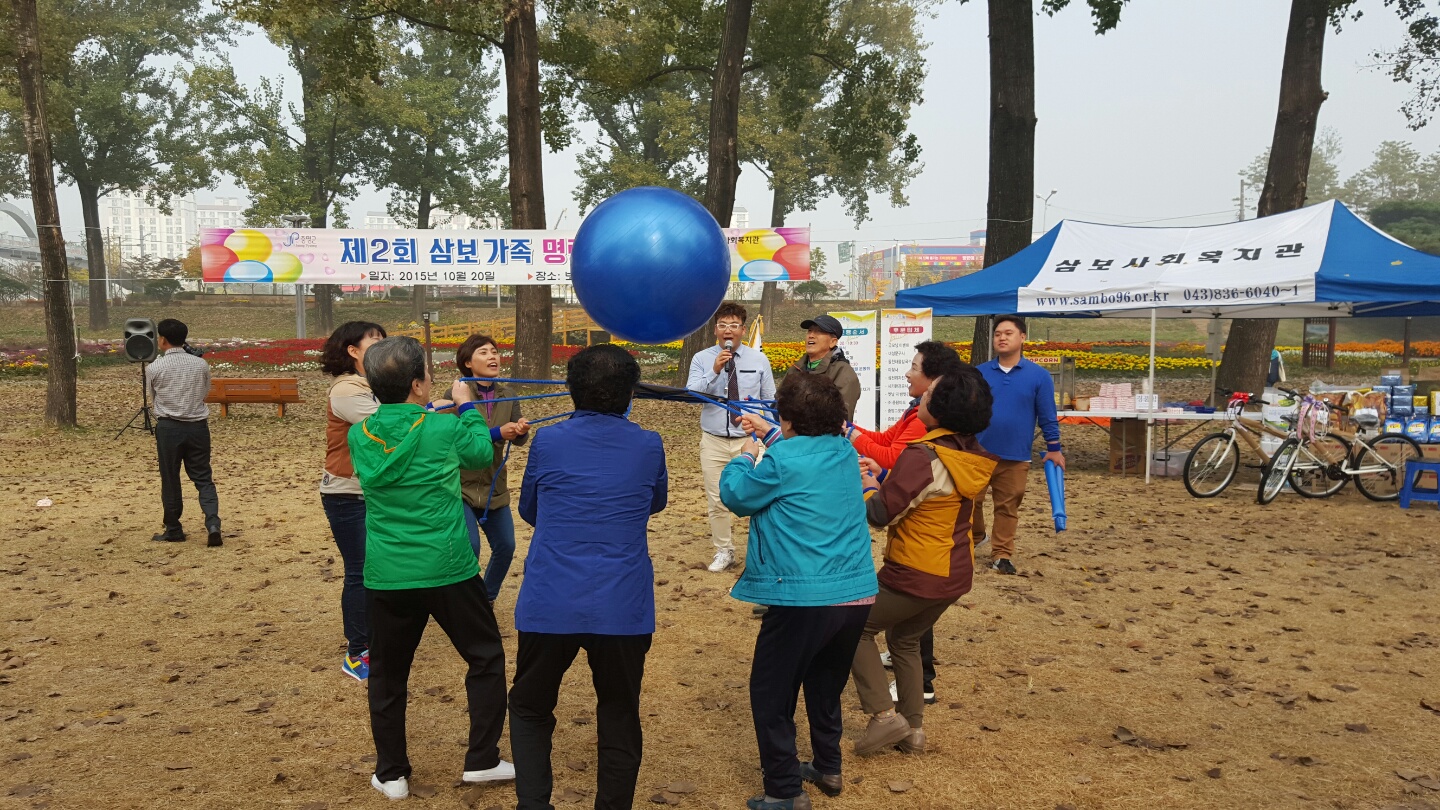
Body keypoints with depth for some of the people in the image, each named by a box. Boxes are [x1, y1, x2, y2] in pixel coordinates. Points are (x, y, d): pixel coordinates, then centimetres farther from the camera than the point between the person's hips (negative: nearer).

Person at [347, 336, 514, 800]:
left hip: (385, 577, 3)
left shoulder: (359, 436, -1)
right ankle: (481, 760, 20)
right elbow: (482, 454, 8)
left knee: (387, 675, 18)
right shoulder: (443, 428, -11)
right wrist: (466, 407, 20)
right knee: (486, 659, 16)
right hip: (448, 571, -3)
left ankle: (391, 775, 27)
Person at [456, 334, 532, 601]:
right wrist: (496, 433, -29)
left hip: (494, 487, 5)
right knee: (469, 547, -14)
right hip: (461, 485, -5)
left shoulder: (507, 396, 3)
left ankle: (486, 598, 34)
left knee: (505, 547, 9)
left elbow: (518, 439, -4)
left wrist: (522, 431, -27)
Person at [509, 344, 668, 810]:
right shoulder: (649, 447, 0)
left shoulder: (547, 442, -1)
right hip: (623, 610, 0)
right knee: (620, 721, 16)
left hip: (549, 607, 0)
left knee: (530, 711, 20)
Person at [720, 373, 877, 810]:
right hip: (856, 594, 7)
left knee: (771, 693, 9)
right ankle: (828, 769, 39)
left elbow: (735, 495, -2)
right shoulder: (846, 454, 6)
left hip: (804, 598, -7)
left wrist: (746, 456, 14)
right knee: (826, 685, 26)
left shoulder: (783, 459, -14)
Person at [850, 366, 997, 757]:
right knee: (905, 639, 26)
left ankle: (884, 715, 6)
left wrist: (868, 485, -1)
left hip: (915, 575, -8)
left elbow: (882, 513, -20)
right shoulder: (972, 455, 0)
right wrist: (884, 477, 8)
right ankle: (913, 729, 29)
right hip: (955, 574, 8)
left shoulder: (923, 457, -25)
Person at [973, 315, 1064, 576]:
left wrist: (1053, 448, 4)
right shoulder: (979, 373, 1)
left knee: (1007, 507, 8)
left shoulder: (1039, 376, -2)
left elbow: (1047, 416, 3)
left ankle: (1001, 555, 19)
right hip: (976, 453, 1)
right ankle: (976, 536, 34)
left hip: (1015, 457, -1)